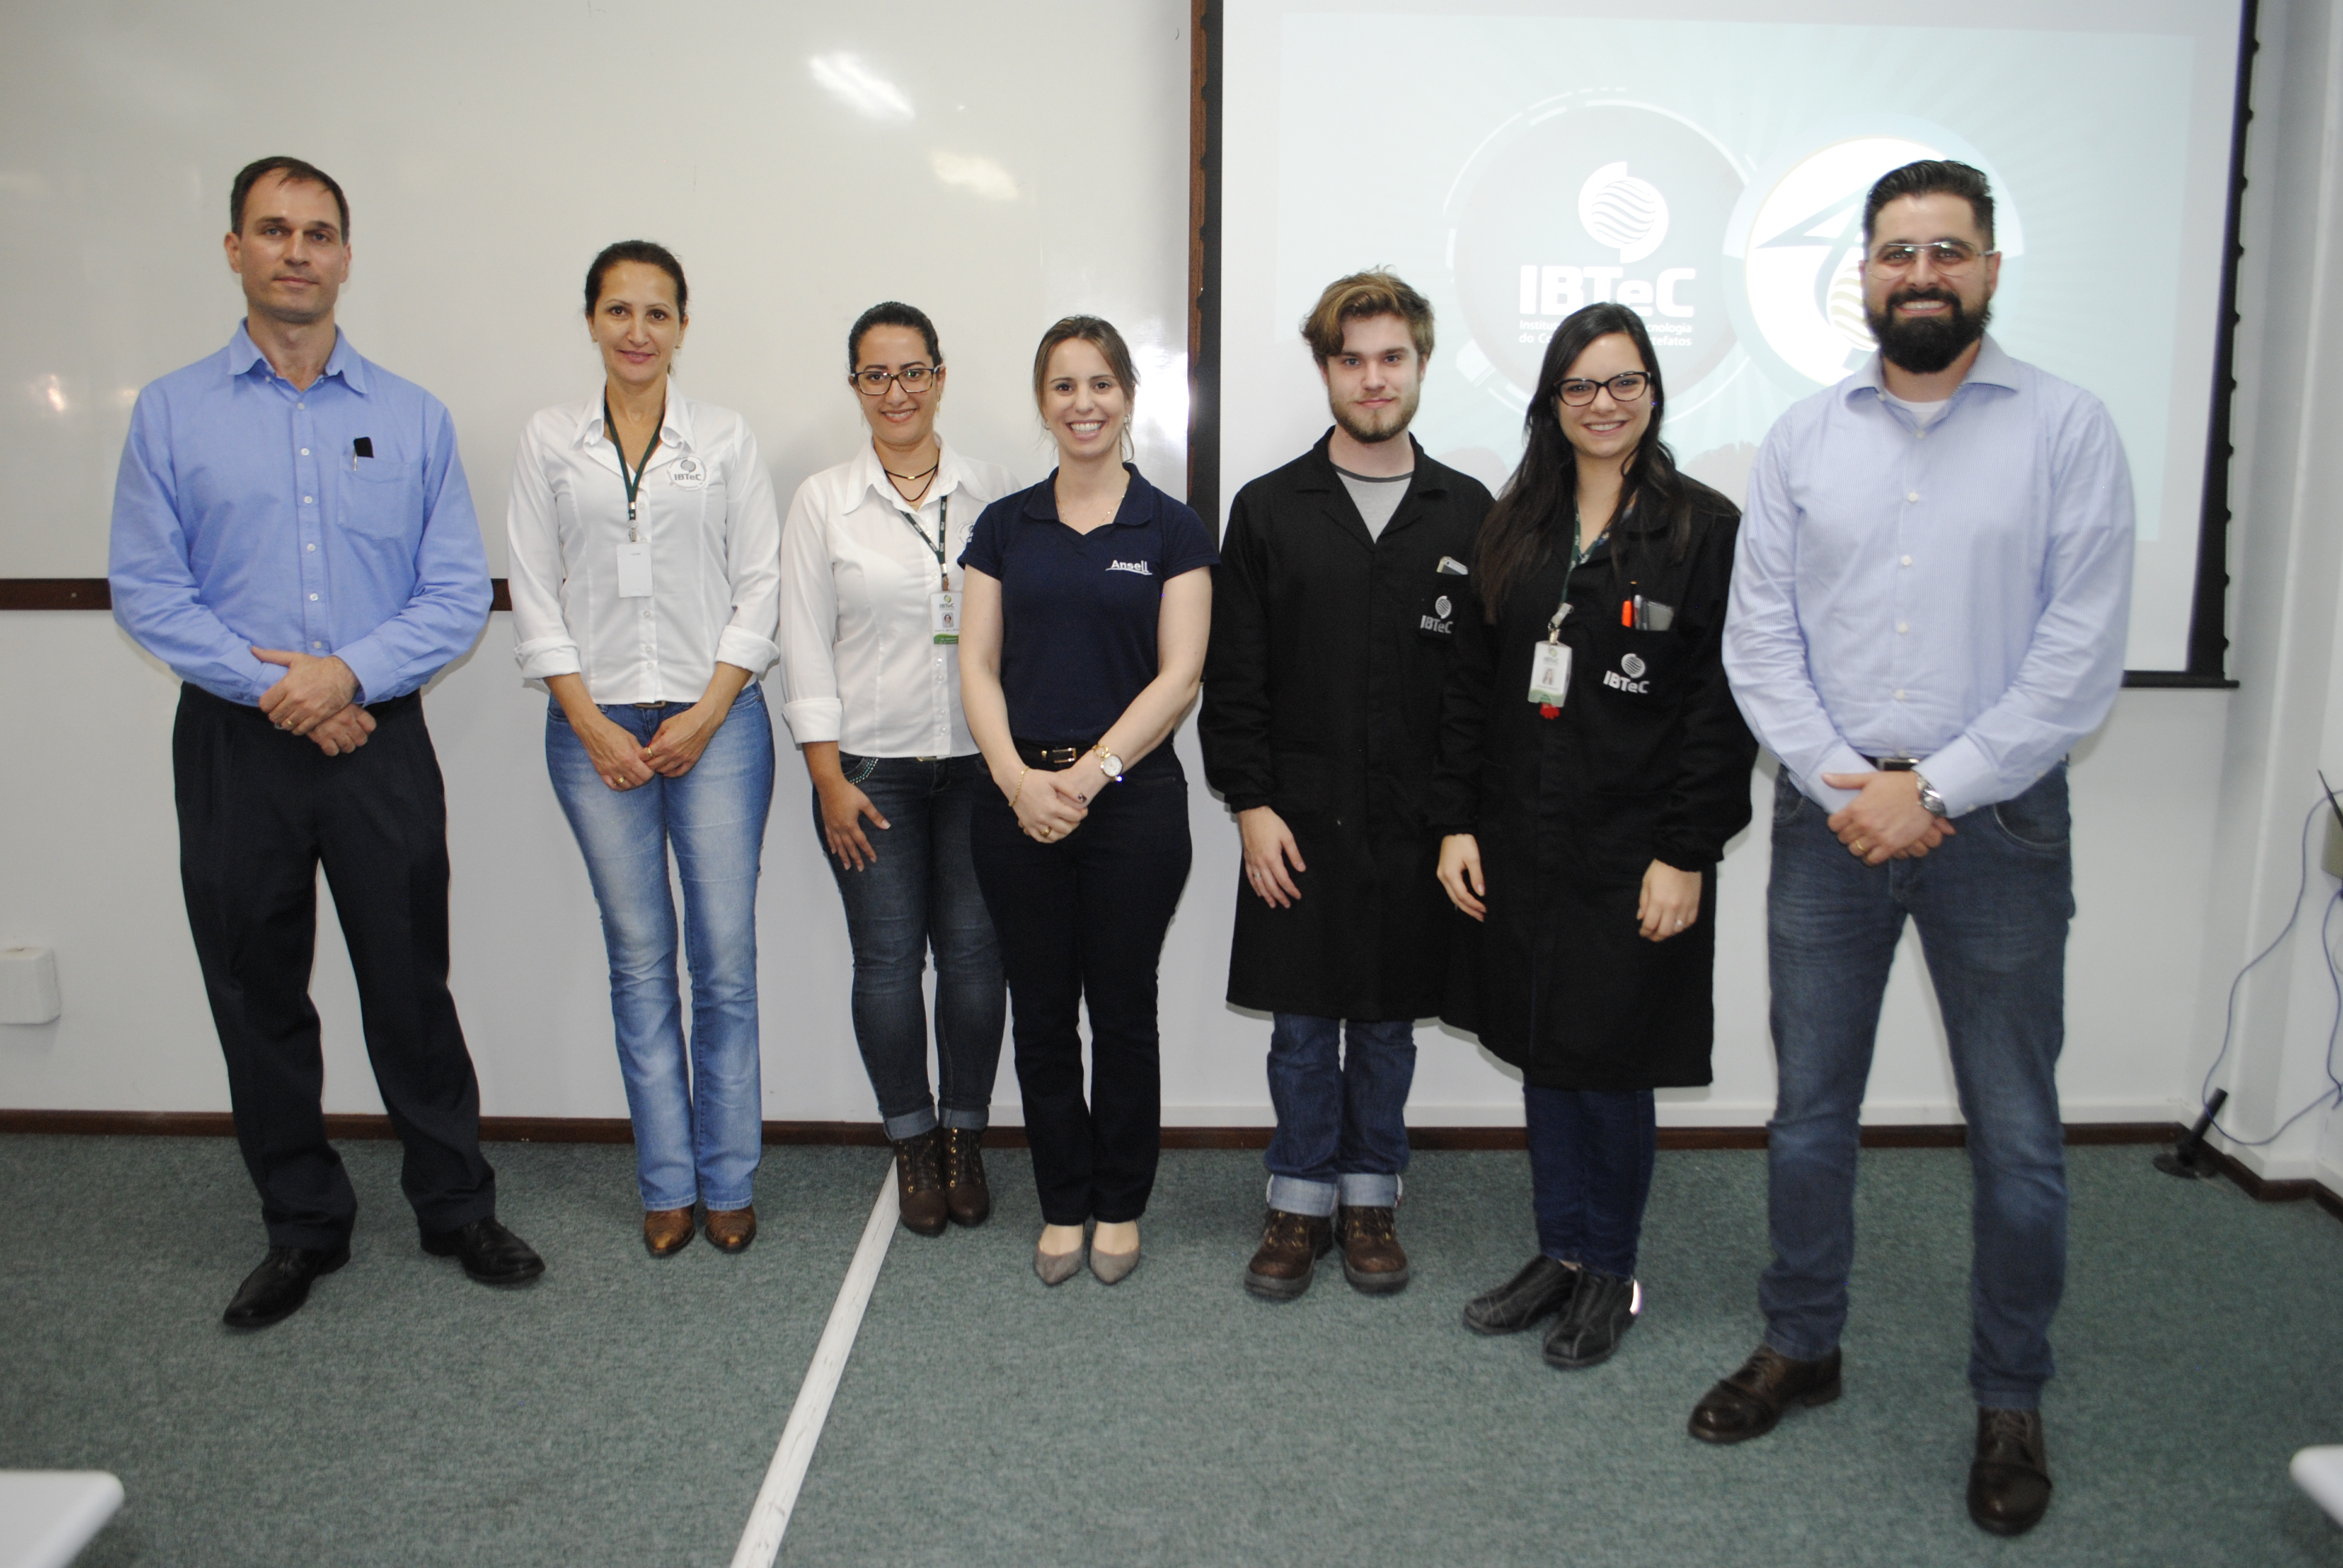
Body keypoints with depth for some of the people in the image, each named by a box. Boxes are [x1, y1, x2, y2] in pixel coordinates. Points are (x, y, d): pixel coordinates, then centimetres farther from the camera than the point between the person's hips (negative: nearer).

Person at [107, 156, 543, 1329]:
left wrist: (347, 672, -14)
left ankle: (455, 1207, 22)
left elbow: (459, 591, 0)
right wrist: (273, 686, -12)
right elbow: (144, 587, -1)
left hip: (379, 738, -1)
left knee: (410, 986, 6)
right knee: (258, 997, 9)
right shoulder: (169, 414, 4)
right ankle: (302, 1228, 25)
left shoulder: (412, 417, 5)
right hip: (234, 747, 1)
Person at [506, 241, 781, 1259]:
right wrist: (593, 725, -5)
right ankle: (668, 1184, 16)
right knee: (639, 957, 6)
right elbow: (534, 594, 5)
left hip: (716, 723, -1)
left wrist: (704, 715, -7)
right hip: (597, 728, 1)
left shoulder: (726, 441, 7)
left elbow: (760, 586, 3)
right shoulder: (548, 441, 8)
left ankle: (729, 1179, 12)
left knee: (725, 955, -1)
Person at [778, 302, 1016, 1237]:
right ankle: (912, 1144, 20)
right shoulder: (823, 501, 3)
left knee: (974, 952, 2)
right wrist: (828, 777, -5)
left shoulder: (991, 492, 5)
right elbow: (806, 644, 1)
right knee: (888, 959, 3)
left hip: (979, 760, 1)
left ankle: (965, 1138, 20)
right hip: (869, 764, 0)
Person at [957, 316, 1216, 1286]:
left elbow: (1179, 675, -6)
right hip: (1018, 799, 2)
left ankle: (1121, 1207, 25)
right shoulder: (1004, 526, 8)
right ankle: (1063, 1206, 25)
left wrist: (1090, 772, -15)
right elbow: (978, 666, 2)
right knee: (1041, 1015, 9)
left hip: (1133, 799, -2)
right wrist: (1017, 777, -13)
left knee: (1123, 1012, 7)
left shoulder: (1172, 531, 1)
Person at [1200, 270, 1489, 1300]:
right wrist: (1250, 803, -6)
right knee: (1302, 1021, 6)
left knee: (1388, 1021, 11)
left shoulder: (1468, 512, 5)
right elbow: (1232, 678, 1)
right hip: (1298, 818, -1)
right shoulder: (1269, 509, 3)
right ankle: (1301, 1202, 23)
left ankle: (1370, 1199, 27)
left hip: (1417, 822, 1)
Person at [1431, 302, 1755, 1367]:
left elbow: (1721, 708, -8)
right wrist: (1457, 822, 3)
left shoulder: (1704, 528, -4)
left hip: (1634, 850, -4)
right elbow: (1470, 685, 9)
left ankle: (1610, 1275, 24)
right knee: (1541, 1053, 13)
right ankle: (1561, 1254, 30)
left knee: (1610, 1061, 4)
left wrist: (1687, 854, -13)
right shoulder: (1512, 528, 9)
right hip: (1519, 846, 5)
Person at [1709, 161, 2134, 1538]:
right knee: (1810, 1111, 12)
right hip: (1830, 818, 3)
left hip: (1998, 821, -2)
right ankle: (1802, 1347, 31)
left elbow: (2082, 656, -8)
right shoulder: (1804, 439, 6)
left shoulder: (2067, 428, -2)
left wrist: (1934, 792, -13)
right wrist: (1840, 784, -10)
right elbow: (1759, 637, 1)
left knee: (2017, 1136, 7)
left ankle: (2012, 1401, 26)